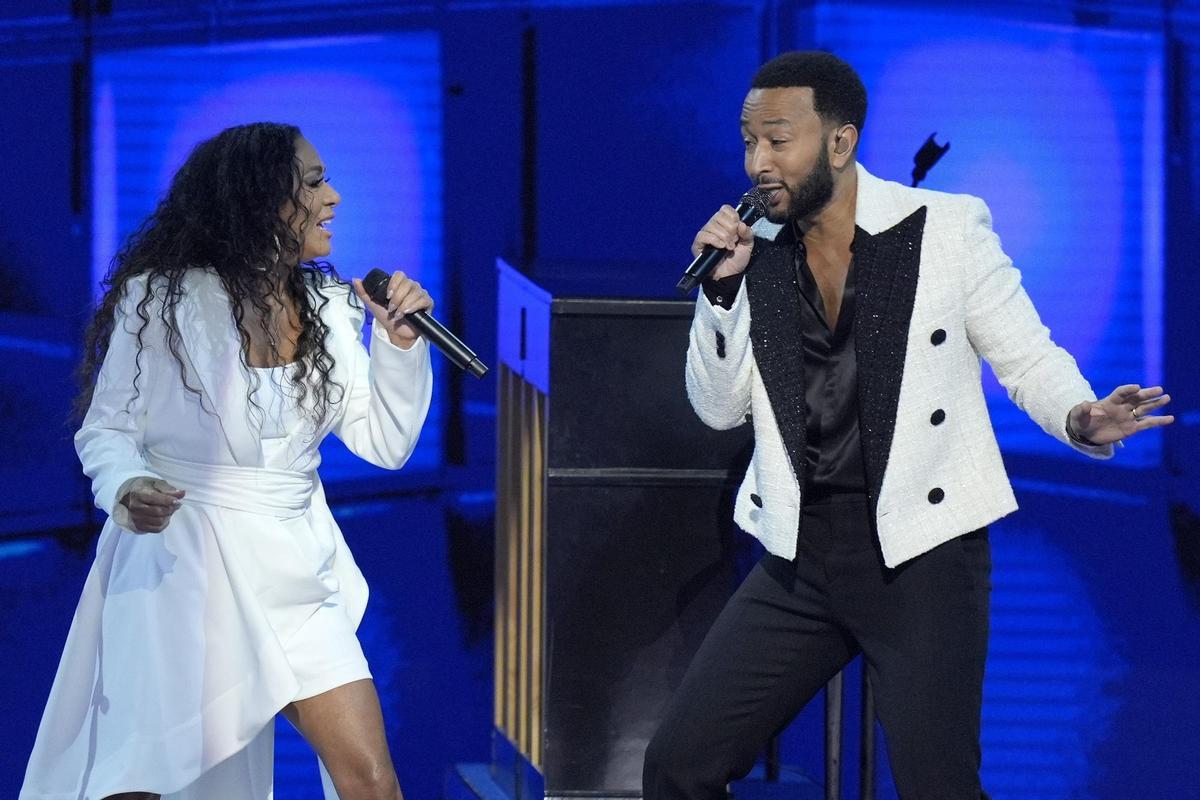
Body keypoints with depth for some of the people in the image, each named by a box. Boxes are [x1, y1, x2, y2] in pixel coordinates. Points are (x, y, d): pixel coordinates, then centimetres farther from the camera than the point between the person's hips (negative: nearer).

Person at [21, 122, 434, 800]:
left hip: (294, 572, 4)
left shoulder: (328, 308, 6)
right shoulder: (162, 300, -9)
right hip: (180, 569, -4)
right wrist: (127, 489, -26)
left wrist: (401, 344, -7)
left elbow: (385, 443, 7)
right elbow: (107, 429, -5)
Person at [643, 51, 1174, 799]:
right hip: (800, 559, 4)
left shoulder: (944, 228, -6)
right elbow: (719, 408, 6)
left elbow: (1028, 358, -2)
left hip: (925, 554, -4)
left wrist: (1082, 421, -23)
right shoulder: (756, 252, 5)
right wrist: (722, 289, -9)